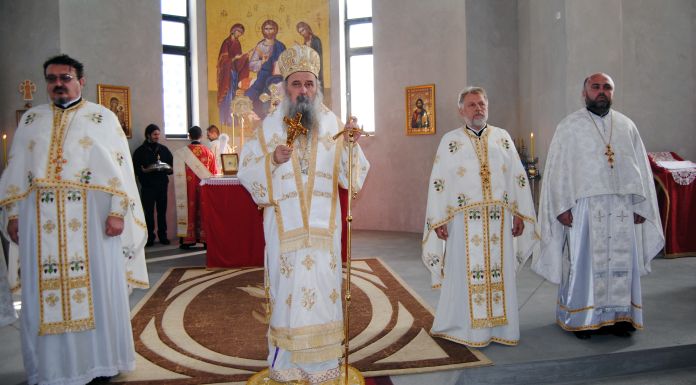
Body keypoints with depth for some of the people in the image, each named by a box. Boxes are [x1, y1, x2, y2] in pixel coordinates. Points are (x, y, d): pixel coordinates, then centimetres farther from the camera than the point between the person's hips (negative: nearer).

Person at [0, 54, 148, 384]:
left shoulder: (103, 117, 5)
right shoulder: (31, 119, 16)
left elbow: (120, 166, -2)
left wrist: (118, 211, -11)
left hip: (90, 217, -3)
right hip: (40, 219, 3)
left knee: (97, 288, 3)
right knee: (43, 292, 6)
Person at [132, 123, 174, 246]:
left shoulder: (164, 149, 13)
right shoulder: (140, 151, 4)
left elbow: (172, 163, 12)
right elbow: (136, 168, -2)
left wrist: (169, 169, -8)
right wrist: (144, 171, -20)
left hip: (162, 184, 2)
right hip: (147, 185, -2)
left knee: (162, 211, 4)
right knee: (149, 212, -1)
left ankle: (163, 235, 12)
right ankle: (150, 237, 6)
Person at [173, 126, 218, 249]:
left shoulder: (181, 152, -7)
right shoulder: (208, 152, -1)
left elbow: (178, 175, -3)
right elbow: (214, 173, 5)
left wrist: (180, 189, 8)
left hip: (189, 187, -1)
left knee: (189, 211, 5)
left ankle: (187, 239, 6)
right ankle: (205, 238, 9)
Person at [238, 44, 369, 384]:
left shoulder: (333, 123, 6)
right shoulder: (270, 126, 4)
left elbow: (352, 175, 1)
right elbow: (246, 173, 1)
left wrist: (350, 145, -16)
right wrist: (272, 160, -16)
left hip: (322, 224, 1)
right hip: (284, 225, -1)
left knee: (323, 288, 4)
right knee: (287, 289, 4)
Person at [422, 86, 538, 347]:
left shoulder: (503, 138, 12)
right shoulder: (450, 140, 5)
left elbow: (518, 177, 11)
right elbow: (438, 182, 0)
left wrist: (519, 214, 4)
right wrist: (439, 220, -7)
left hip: (499, 219, 3)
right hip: (464, 220, -2)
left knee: (500, 273, 6)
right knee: (465, 273, 1)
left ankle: (499, 327, 18)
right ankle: (464, 327, 13)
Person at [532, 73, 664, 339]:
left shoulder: (627, 126, 12)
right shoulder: (569, 127, 2)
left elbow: (641, 167, 12)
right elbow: (558, 169, -3)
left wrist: (640, 206, 5)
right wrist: (562, 207, -10)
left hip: (622, 208, 4)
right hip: (584, 206, -3)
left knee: (622, 262, 6)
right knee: (583, 262, 0)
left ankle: (619, 315, 18)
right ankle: (582, 318, 11)